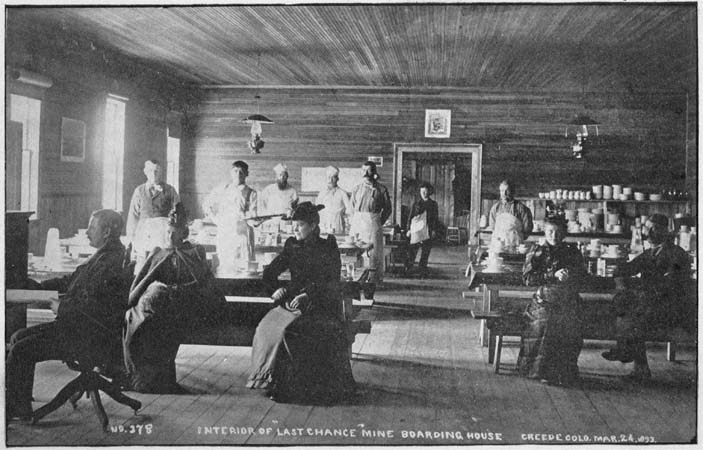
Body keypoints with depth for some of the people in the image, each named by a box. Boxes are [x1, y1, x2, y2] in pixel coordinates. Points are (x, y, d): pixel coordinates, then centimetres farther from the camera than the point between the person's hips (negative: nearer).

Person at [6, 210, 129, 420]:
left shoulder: (113, 266, -20)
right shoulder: (101, 257, 14)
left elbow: (97, 309, -25)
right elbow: (71, 280, 25)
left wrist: (62, 309, -15)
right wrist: (37, 286, 18)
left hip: (92, 337, -11)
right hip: (77, 327, 11)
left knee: (21, 350, -13)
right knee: (19, 337, 11)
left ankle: (14, 407, 5)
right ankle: (20, 406, 16)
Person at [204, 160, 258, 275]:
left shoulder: (251, 193, 6)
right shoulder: (222, 190, 12)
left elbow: (253, 216, 1)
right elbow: (207, 205, 21)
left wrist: (241, 215, -12)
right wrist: (215, 219, 11)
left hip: (242, 232, -1)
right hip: (225, 232, 2)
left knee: (244, 264, -8)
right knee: (225, 265, -1)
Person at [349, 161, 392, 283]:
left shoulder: (381, 189, 2)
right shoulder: (356, 188, 12)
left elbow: (387, 208, 8)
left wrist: (379, 222, 3)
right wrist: (355, 221, 11)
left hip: (373, 222, -3)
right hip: (357, 222, 3)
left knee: (373, 250, -5)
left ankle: (375, 278, -2)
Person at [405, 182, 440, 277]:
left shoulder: (433, 204, 11)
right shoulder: (416, 203, 9)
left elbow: (435, 218, 10)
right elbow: (411, 216, 9)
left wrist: (434, 230, 1)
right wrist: (409, 229, 2)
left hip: (428, 231, 1)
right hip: (417, 229, -1)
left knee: (426, 251, 2)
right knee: (413, 248, -12)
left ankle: (423, 271, 9)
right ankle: (409, 264, 6)